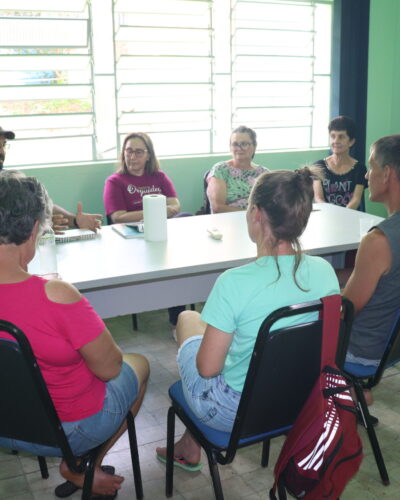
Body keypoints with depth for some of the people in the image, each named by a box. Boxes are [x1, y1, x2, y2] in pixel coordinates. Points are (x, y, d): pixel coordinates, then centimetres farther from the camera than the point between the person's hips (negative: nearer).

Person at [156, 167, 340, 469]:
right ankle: (188, 444, 36)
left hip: (236, 414, -5)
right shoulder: (326, 272, -13)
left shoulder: (235, 283, -30)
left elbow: (207, 368, -21)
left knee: (188, 319, 21)